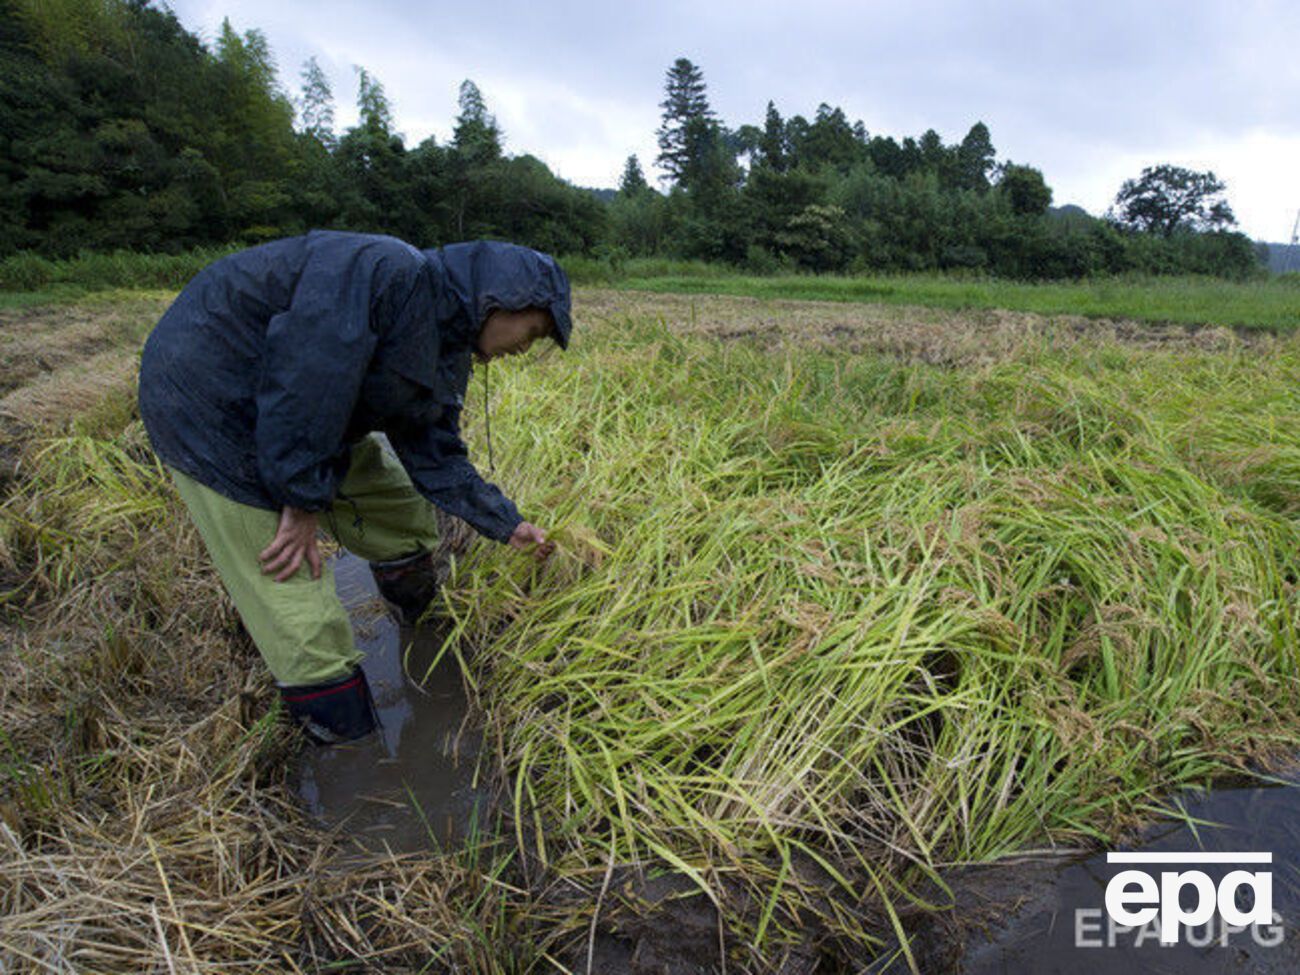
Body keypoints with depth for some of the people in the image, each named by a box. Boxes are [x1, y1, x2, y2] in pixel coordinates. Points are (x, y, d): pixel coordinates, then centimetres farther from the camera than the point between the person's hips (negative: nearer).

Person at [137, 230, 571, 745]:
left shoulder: (447, 354, 4)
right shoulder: (388, 271, -27)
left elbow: (436, 457, 7)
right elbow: (306, 369, -32)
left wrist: (509, 525, 6)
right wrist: (303, 500, -25)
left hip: (301, 419, 10)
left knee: (407, 522, 17)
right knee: (306, 626, -7)